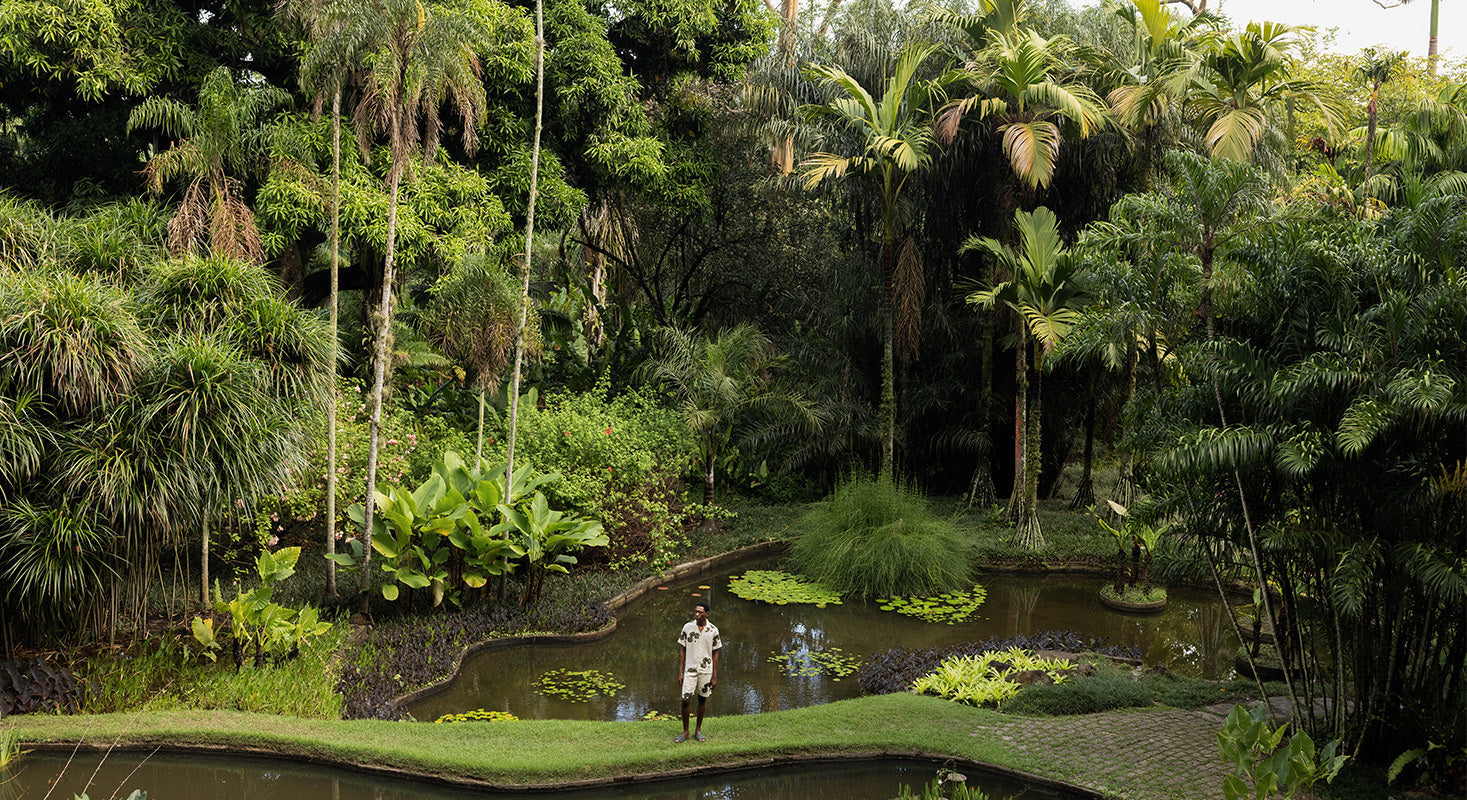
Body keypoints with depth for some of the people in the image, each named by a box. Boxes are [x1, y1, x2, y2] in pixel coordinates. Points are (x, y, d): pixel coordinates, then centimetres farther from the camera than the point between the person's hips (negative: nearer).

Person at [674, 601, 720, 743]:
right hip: (690, 670, 0)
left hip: (706, 670, 0)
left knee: (702, 699, 10)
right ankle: (685, 732, 13)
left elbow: (715, 654, 1)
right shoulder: (687, 627, -5)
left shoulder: (713, 630, -5)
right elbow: (682, 650, 2)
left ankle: (698, 730, 25)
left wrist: (714, 676, -1)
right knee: (685, 701, -3)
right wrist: (680, 672, -2)